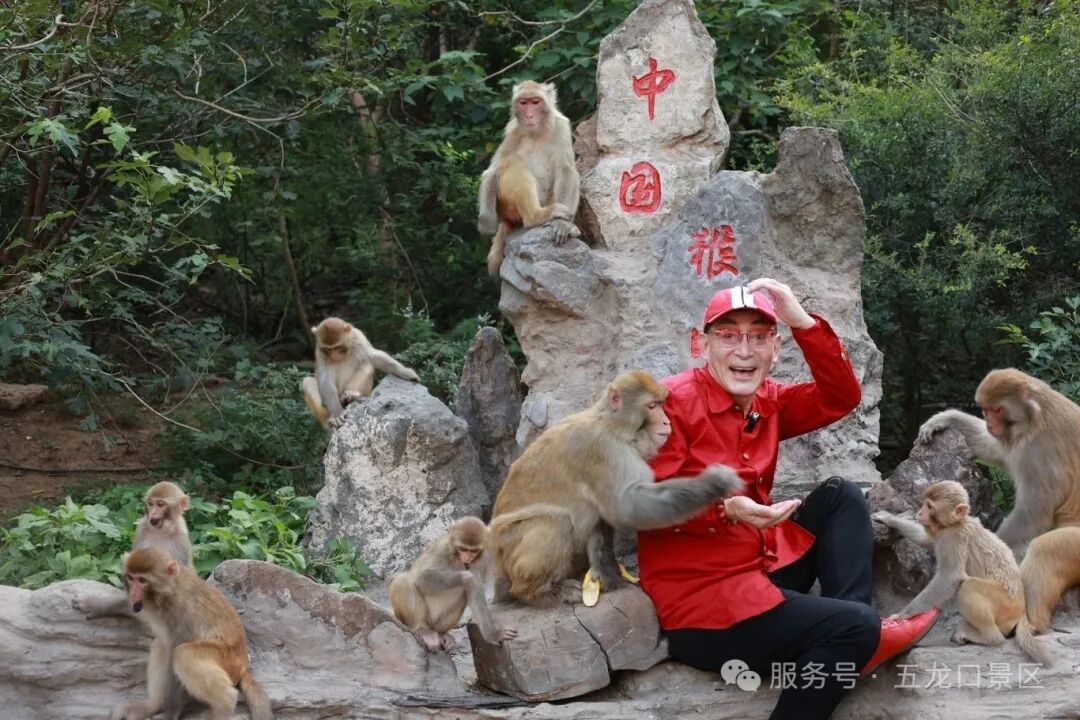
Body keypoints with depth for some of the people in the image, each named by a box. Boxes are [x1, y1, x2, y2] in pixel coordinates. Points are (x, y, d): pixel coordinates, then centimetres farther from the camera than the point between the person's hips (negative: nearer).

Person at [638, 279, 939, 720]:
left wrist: (802, 322, -8)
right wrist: (725, 508, -32)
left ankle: (851, 639, -8)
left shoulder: (768, 402, 10)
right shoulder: (674, 401, -12)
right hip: (702, 597, -9)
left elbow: (841, 398, 2)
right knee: (855, 625, -21)